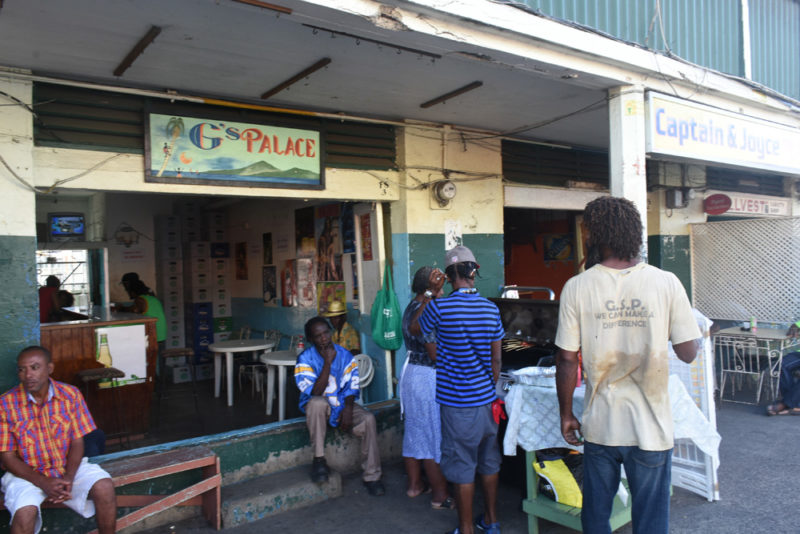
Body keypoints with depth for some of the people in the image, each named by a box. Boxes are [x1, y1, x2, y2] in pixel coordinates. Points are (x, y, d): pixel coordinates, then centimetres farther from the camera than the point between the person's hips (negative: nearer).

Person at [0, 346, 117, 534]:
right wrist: (43, 482, -21)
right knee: (25, 512, -31)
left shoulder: (70, 395, -8)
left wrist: (68, 478, -22)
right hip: (26, 473, -1)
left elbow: (77, 442, -5)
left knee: (104, 487, -23)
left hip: (67, 466, 2)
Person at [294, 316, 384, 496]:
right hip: (317, 407, -3)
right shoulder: (305, 359, -13)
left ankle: (372, 476, -11)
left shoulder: (344, 355, -3)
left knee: (368, 420, -24)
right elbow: (315, 393, -22)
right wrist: (327, 363, -28)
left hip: (342, 404, 3)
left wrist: (348, 409, -18)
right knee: (318, 403, -39)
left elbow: (352, 387, -1)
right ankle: (319, 458, -21)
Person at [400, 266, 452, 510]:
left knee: (414, 431, 17)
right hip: (428, 378, -10)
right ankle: (441, 496, 11)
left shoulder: (411, 308, 8)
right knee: (434, 436, 0)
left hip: (411, 372, 10)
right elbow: (436, 354, -22)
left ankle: (414, 484, 30)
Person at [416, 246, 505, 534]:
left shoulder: (440, 307, -15)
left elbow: (417, 329, 7)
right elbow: (496, 360, 5)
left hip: (457, 402, -5)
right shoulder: (491, 309, -1)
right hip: (486, 398, 5)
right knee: (489, 463, 18)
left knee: (463, 469, 6)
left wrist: (431, 294, 7)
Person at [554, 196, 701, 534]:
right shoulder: (666, 283, -9)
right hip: (651, 426, 0)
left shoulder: (577, 287, -9)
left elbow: (566, 361, -7)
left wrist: (566, 415, 5)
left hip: (600, 426, 0)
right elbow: (688, 353, -4)